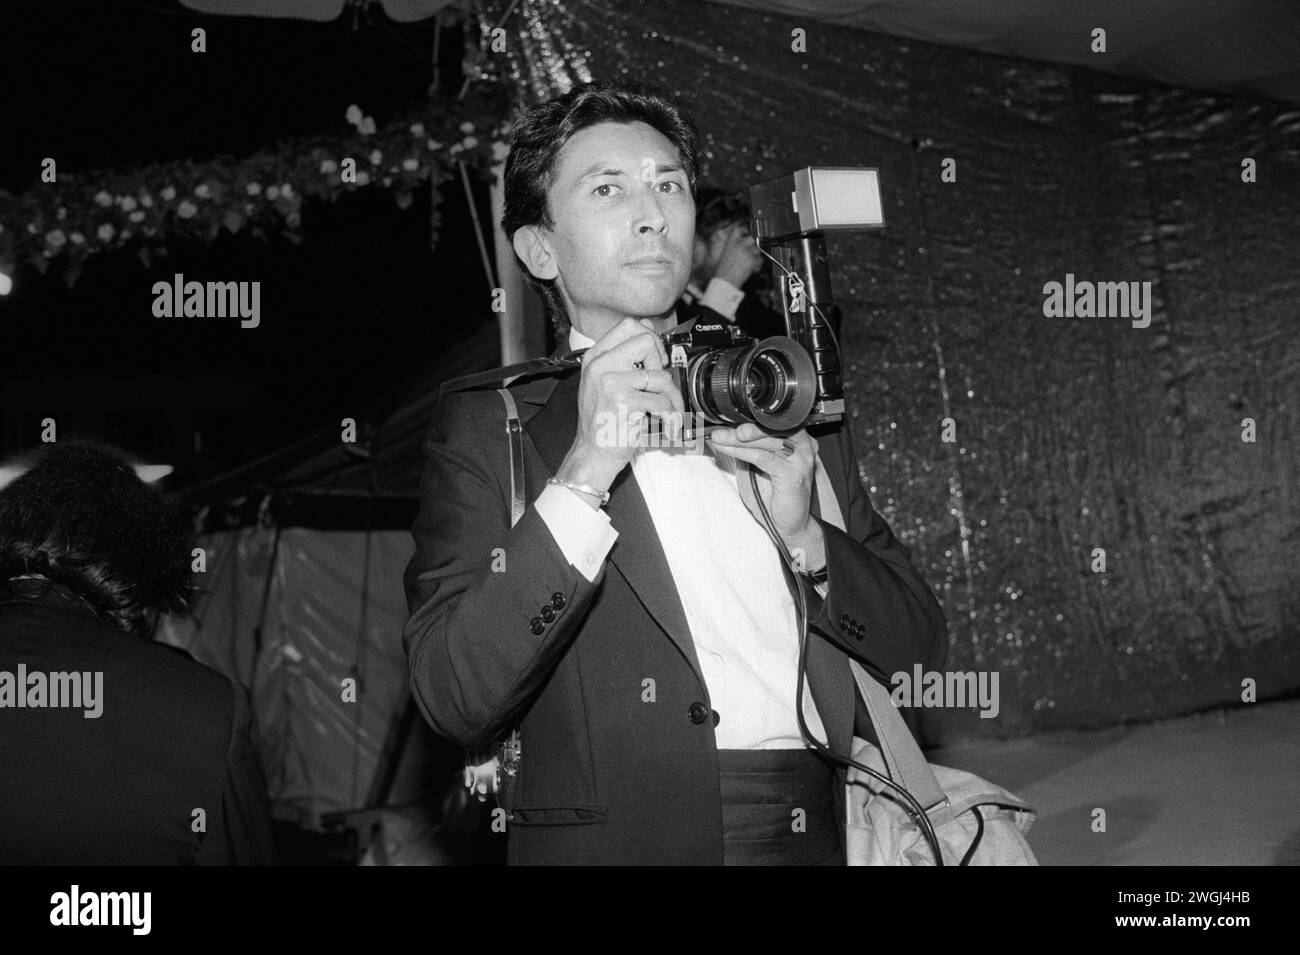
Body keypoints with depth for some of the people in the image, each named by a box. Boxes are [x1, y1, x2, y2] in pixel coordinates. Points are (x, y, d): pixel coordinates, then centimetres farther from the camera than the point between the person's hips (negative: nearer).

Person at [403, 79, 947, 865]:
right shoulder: (487, 430, 0)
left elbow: (921, 645, 10)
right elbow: (455, 701, -12)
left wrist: (805, 536, -7)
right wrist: (584, 473, -18)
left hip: (823, 831, 3)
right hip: (627, 838, -3)